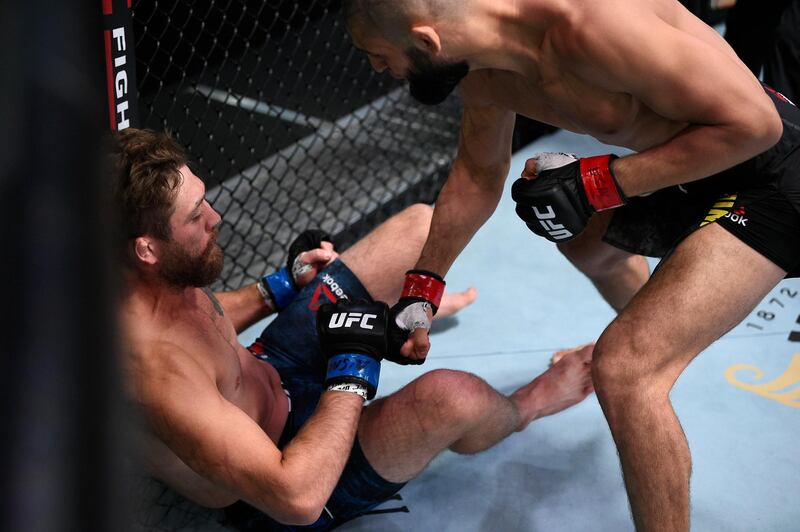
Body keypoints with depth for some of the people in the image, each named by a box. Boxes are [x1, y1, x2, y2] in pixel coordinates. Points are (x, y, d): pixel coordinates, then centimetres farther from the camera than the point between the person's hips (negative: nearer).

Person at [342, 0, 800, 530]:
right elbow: (477, 174, 14)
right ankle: (653, 344, 66)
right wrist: (420, 291, 17)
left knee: (623, 368, -21)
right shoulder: (481, 74, -6)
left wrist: (595, 183, -27)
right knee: (589, 245, 34)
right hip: (691, 166, 9)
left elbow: (752, 122, -27)